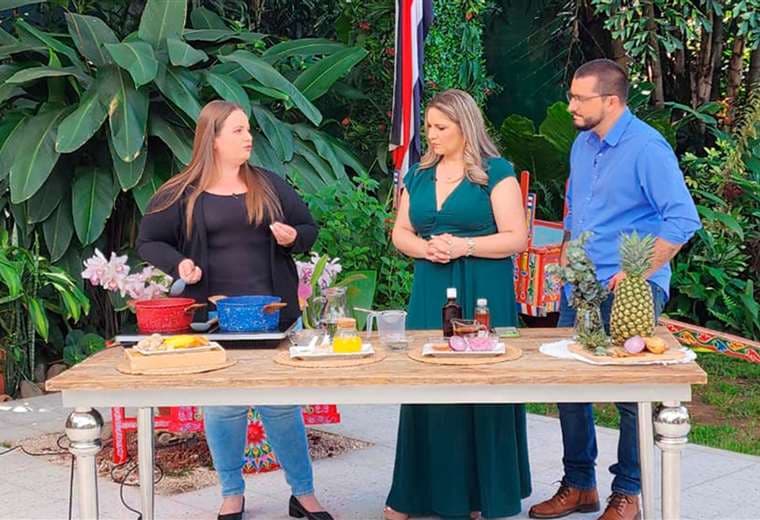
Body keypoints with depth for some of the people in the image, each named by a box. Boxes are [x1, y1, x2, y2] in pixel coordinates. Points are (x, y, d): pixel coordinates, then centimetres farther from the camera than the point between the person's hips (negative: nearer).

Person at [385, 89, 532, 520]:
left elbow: (516, 238, -9)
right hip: (430, 294, 5)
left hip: (483, 296, -5)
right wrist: (424, 248, -7)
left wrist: (463, 246, -18)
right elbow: (400, 233, 14)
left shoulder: (496, 172, -4)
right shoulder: (419, 174, 13)